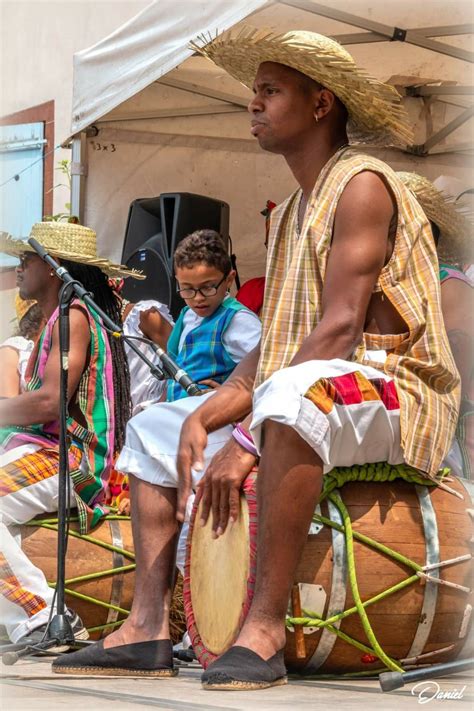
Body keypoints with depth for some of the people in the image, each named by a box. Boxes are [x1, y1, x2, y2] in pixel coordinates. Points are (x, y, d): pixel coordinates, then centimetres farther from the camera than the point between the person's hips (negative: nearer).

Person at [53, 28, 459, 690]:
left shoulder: (362, 184, -11)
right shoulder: (291, 213, 18)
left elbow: (340, 330, -22)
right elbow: (271, 347, 11)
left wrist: (246, 443, -26)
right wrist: (204, 418, -7)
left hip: (393, 393, -10)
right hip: (311, 395, 10)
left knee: (292, 398, -41)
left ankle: (265, 627, -41)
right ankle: (148, 623, -3)